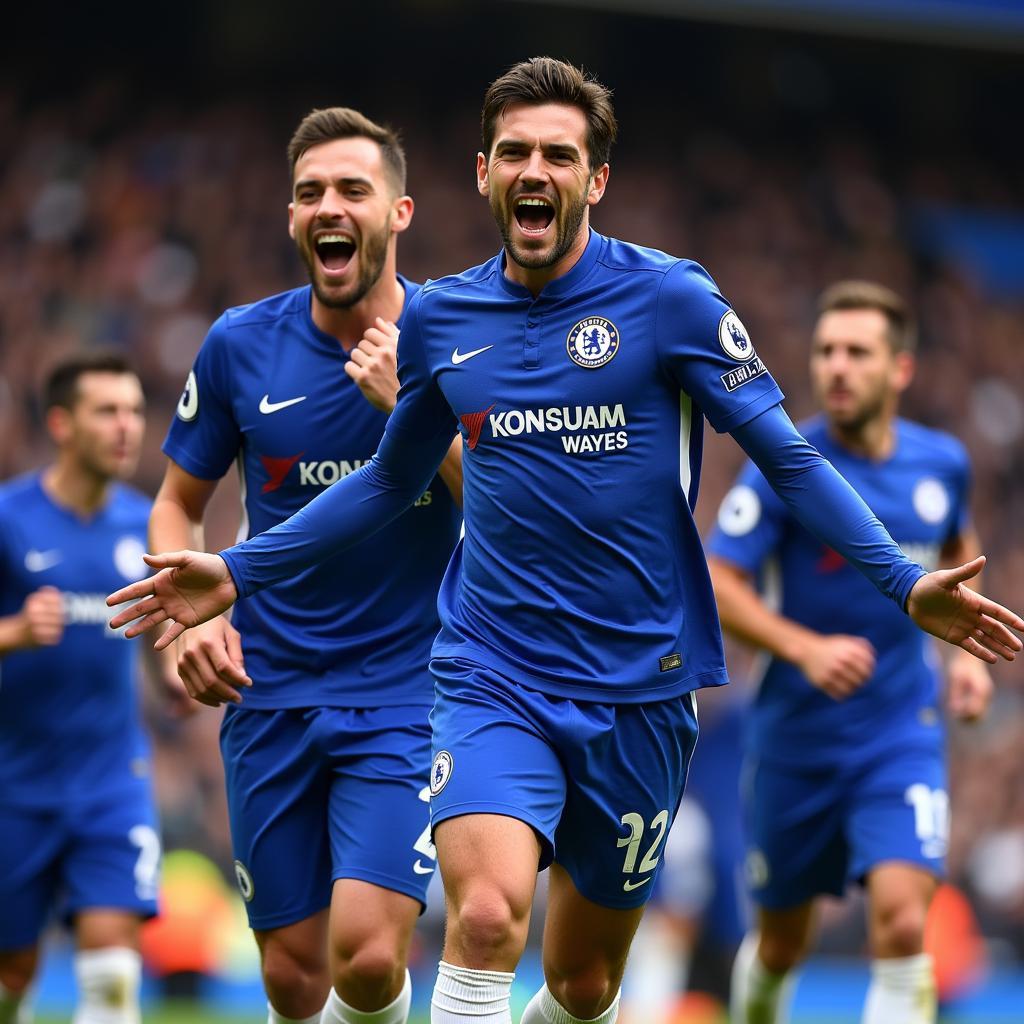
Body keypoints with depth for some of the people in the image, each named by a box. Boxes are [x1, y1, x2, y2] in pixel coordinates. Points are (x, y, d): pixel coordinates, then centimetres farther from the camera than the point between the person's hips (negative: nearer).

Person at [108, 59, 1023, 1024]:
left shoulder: (670, 298, -5)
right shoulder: (439, 318, 5)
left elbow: (790, 460, -4)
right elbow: (388, 480, 20)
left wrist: (904, 583, -16)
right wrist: (238, 571, 14)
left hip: (638, 685, -1)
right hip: (491, 679, 1)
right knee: (486, 911, -26)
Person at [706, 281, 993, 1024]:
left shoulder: (943, 462, 1)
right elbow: (718, 585, -13)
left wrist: (967, 649, 8)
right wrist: (806, 648, -27)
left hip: (903, 734, 1)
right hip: (797, 734, -1)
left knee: (902, 923, -19)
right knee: (782, 942, 13)